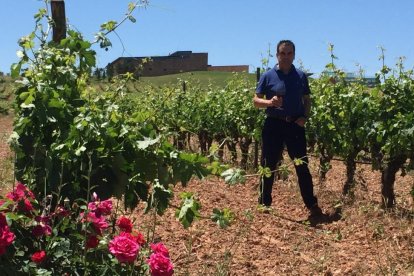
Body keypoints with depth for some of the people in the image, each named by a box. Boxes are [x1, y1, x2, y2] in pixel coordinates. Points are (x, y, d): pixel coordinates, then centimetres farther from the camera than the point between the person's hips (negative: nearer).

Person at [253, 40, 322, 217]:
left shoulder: (301, 76, 6)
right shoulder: (268, 76, -1)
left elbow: (307, 100, 12)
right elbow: (256, 101, 0)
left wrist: (305, 117, -5)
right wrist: (270, 102, -20)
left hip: (295, 125, 1)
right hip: (274, 125, -1)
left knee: (302, 166, 5)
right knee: (269, 166, 6)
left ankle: (312, 205, 14)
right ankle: (264, 203, 20)